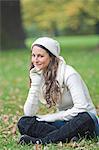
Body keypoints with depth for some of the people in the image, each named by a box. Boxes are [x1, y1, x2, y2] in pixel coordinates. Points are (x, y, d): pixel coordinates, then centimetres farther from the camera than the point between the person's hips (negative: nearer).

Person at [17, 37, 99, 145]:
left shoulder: (69, 74, -16)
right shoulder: (37, 76, 1)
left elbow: (81, 108, -23)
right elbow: (29, 113, -6)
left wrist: (49, 117, -17)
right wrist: (35, 83, -17)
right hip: (62, 122, 5)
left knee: (84, 118, -40)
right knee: (23, 123, -17)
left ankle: (39, 141, -34)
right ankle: (68, 137, -31)